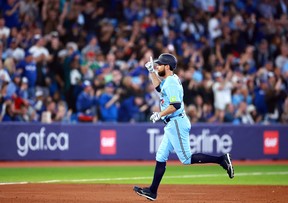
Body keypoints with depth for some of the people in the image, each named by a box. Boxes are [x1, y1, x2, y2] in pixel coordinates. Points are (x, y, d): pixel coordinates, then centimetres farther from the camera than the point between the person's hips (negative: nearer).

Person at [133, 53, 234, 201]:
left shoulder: (171, 82, -16)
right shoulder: (169, 80, 14)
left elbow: (176, 105, -26)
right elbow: (159, 86, 37)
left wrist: (159, 115, -17)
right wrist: (151, 71, 28)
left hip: (177, 124, -10)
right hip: (172, 125, 10)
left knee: (187, 159, -10)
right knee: (161, 157, 10)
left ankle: (221, 160, -10)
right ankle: (152, 191, 11)